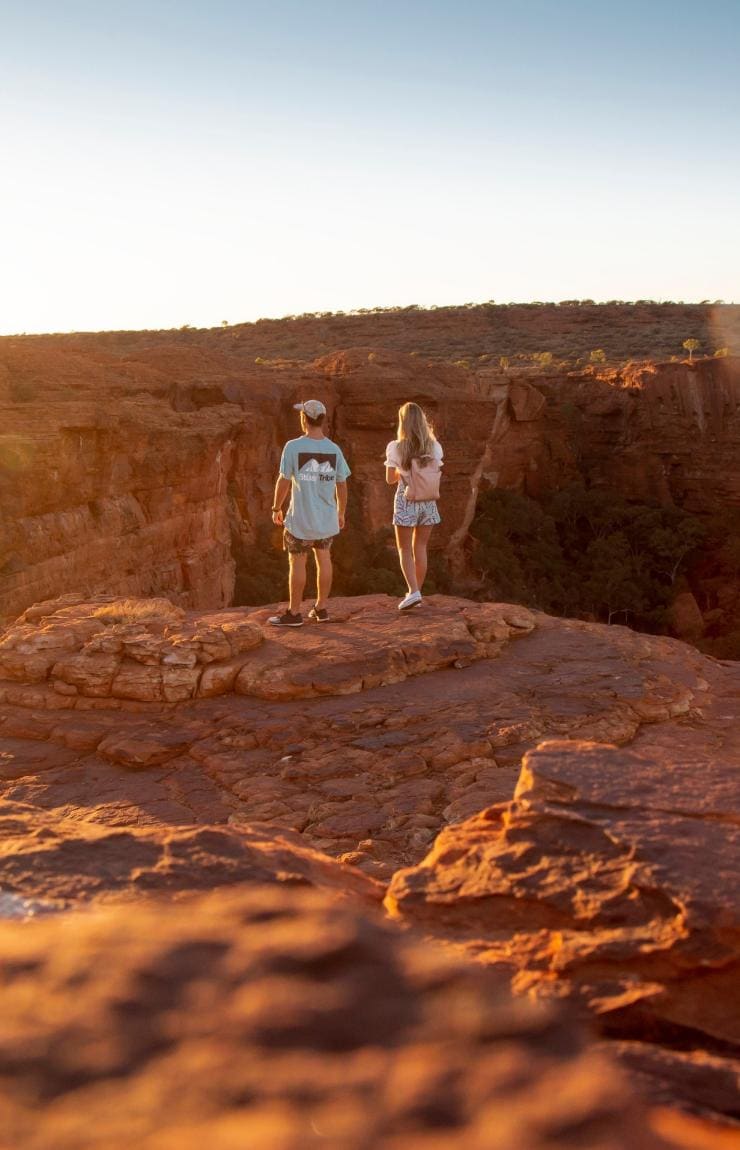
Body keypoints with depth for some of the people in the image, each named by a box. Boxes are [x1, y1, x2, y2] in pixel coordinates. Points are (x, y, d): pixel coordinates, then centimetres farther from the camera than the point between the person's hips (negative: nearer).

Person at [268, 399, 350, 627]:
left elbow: (284, 481, -9)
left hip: (301, 518, -4)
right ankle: (321, 608, 24)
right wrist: (341, 512, 18)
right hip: (327, 518, 4)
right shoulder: (334, 450, -1)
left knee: (297, 562, 6)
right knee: (323, 559, 16)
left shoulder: (293, 447, -12)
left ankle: (294, 613, 13)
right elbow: (342, 485, 5)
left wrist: (276, 508, 4)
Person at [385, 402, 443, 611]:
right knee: (420, 548, 14)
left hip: (406, 500, -3)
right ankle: (417, 592, 20)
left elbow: (390, 479, -2)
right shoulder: (434, 447, -4)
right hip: (428, 501, 3)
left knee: (405, 549, 7)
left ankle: (413, 591, -10)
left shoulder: (395, 448, -11)